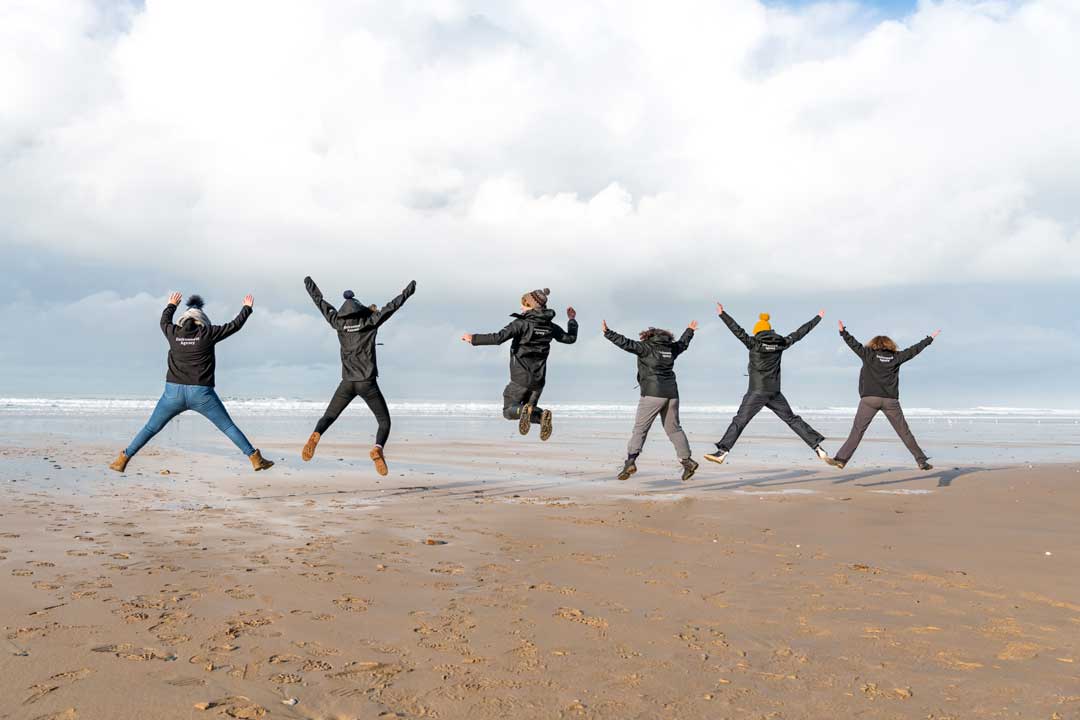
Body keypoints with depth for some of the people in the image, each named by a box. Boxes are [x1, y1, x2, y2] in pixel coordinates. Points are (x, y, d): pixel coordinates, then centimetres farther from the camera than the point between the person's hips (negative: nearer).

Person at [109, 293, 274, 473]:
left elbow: (164, 321, 29)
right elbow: (234, 326, 8)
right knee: (228, 426, 7)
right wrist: (247, 308, 25)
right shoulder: (207, 333, -2)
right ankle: (255, 458, 5)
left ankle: (123, 460, 16)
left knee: (150, 428, 15)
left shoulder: (174, 333, 6)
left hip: (174, 392, 2)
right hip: (201, 394, -2)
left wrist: (172, 305, 47)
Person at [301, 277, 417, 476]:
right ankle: (378, 449, -23)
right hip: (367, 383, -2)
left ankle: (315, 436, -21)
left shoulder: (338, 322, 6)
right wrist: (408, 292, 13)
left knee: (328, 417, 12)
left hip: (347, 383, 2)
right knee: (384, 422, 6)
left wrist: (309, 285, 33)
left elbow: (321, 303, 18)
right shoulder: (370, 321, -2)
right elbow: (392, 306, 0)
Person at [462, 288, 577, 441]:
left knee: (508, 411, 8)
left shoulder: (522, 323, -13)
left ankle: (524, 411, -27)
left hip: (520, 378, -5)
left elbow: (498, 338, -23)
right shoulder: (550, 326, 4)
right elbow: (571, 338, 18)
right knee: (530, 408, 21)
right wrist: (572, 320, 34)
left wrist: (474, 339, -15)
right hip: (538, 379, 5)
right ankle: (543, 416, -14)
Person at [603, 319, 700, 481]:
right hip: (671, 393, 6)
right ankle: (687, 460, 13)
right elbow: (683, 343, 35)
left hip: (653, 393, -6)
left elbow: (626, 344, -12)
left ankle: (631, 461, -15)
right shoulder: (671, 348, 15)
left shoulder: (646, 347, -2)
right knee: (673, 428, 15)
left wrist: (608, 333, -7)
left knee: (640, 428, -5)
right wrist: (689, 331, 54)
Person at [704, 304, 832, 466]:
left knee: (739, 422, -5)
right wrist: (818, 318, 26)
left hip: (757, 392, -4)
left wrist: (722, 314, -2)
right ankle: (818, 447, 12)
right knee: (793, 419, 14)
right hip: (775, 393, 4)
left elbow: (737, 330, -7)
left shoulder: (754, 343, -5)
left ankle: (722, 452, -13)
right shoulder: (781, 343, 5)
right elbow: (800, 333, 14)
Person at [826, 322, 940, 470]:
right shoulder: (896, 357, 12)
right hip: (891, 401, 1)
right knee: (904, 432, 8)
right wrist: (930, 338, 31)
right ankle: (921, 461, 11)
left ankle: (841, 459, -10)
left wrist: (843, 332, 14)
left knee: (857, 430, -2)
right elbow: (913, 350, 20)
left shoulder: (868, 354, 6)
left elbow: (854, 344, 5)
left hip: (869, 399, -1)